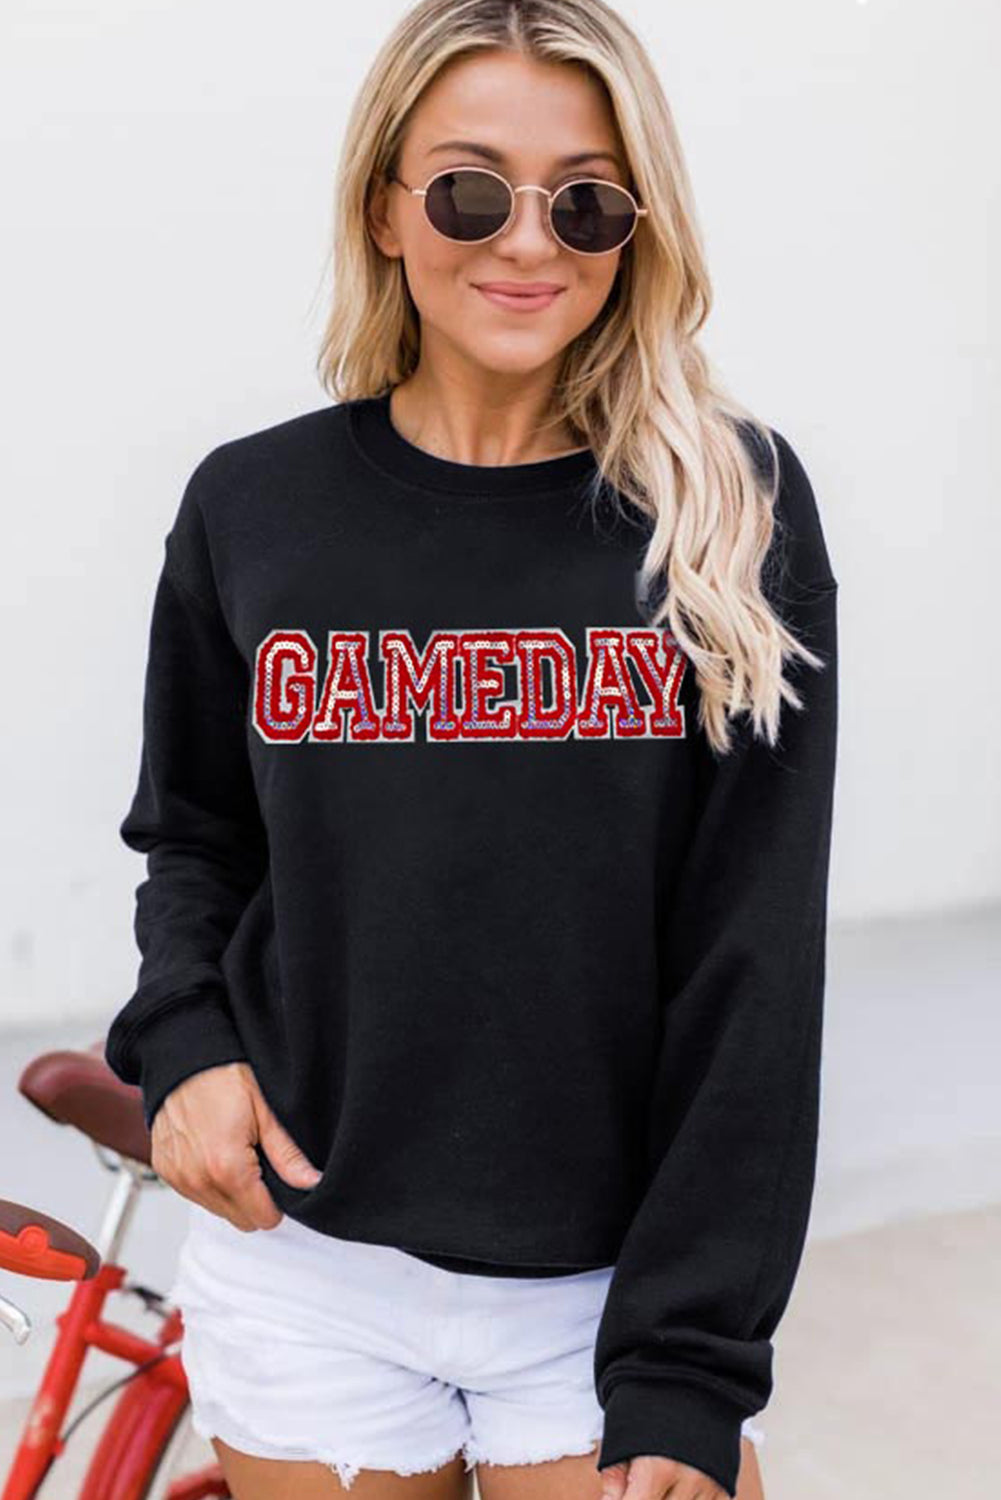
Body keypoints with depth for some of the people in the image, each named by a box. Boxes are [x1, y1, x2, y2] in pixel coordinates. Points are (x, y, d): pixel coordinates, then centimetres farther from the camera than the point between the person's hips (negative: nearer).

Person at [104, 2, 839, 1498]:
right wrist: (184, 1042, -7)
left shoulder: (732, 508, -7)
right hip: (309, 1273, 2)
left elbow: (756, 958, -9)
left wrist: (691, 1368, -11)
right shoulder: (254, 506, -2)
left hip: (617, 1285, -1)